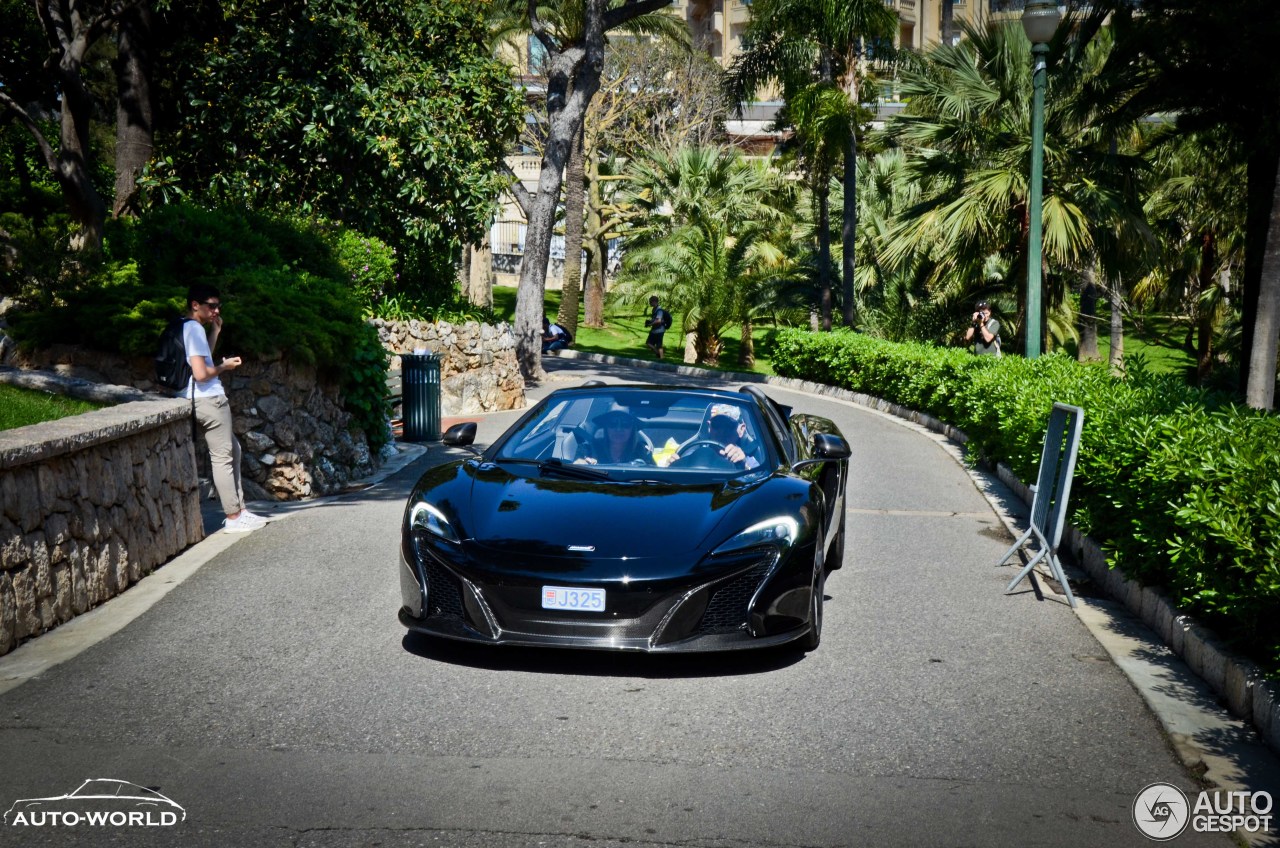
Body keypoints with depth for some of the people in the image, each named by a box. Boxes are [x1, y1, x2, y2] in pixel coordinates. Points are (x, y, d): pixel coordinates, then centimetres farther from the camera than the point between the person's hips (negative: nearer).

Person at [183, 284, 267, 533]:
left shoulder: (188, 328, 15)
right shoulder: (195, 328, -14)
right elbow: (201, 373, -22)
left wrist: (215, 331, 18)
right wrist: (224, 366, -4)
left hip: (203, 400, 11)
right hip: (209, 400, -11)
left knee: (233, 449, 18)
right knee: (222, 456, -5)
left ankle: (239, 509, 21)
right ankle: (233, 518, 0)